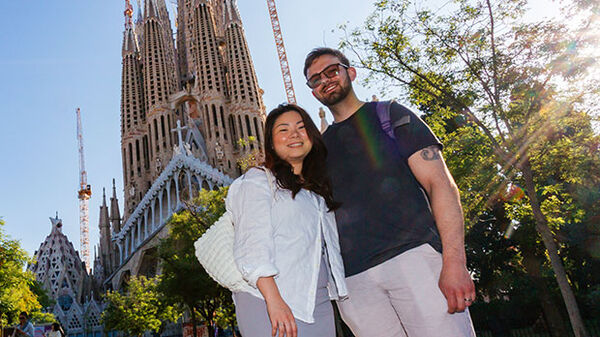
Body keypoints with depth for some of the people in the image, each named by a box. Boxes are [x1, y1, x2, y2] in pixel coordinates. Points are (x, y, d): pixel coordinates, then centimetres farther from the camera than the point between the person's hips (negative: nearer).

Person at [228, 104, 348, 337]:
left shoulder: (318, 191, 21)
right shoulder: (257, 181, 1)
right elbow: (252, 245, -10)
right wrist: (273, 300, -19)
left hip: (319, 303, 6)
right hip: (269, 304, -5)